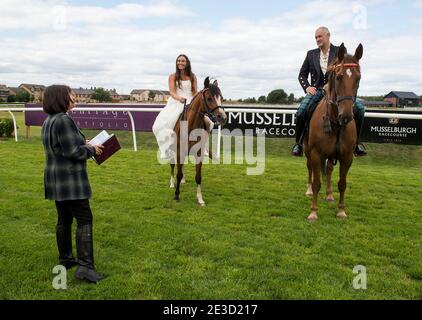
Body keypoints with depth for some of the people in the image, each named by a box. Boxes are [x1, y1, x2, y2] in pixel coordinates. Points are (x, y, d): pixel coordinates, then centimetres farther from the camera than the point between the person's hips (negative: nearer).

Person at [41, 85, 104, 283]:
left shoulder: (48, 121, 14)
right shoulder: (64, 120, -18)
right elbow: (73, 152, -21)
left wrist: (84, 144, 12)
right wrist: (92, 150, -5)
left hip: (55, 180, 10)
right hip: (70, 179, -10)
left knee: (64, 219, 16)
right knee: (84, 219, -7)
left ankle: (65, 259, 27)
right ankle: (85, 266, -8)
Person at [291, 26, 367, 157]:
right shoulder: (311, 54, 15)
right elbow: (302, 75, 17)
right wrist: (307, 87, -3)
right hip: (316, 90, 1)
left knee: (359, 108, -20)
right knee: (301, 112, -27)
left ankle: (356, 142, -2)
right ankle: (298, 143, -7)